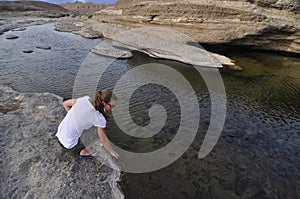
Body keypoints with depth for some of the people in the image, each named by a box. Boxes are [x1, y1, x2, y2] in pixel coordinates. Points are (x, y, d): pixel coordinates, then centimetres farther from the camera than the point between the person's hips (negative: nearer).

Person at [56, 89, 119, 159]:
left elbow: (65, 104, 4)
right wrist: (112, 151, 3)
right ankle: (85, 152, 12)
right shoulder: (99, 118, -26)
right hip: (69, 142, -6)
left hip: (60, 132, 7)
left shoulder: (85, 98, -11)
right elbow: (104, 140, -13)